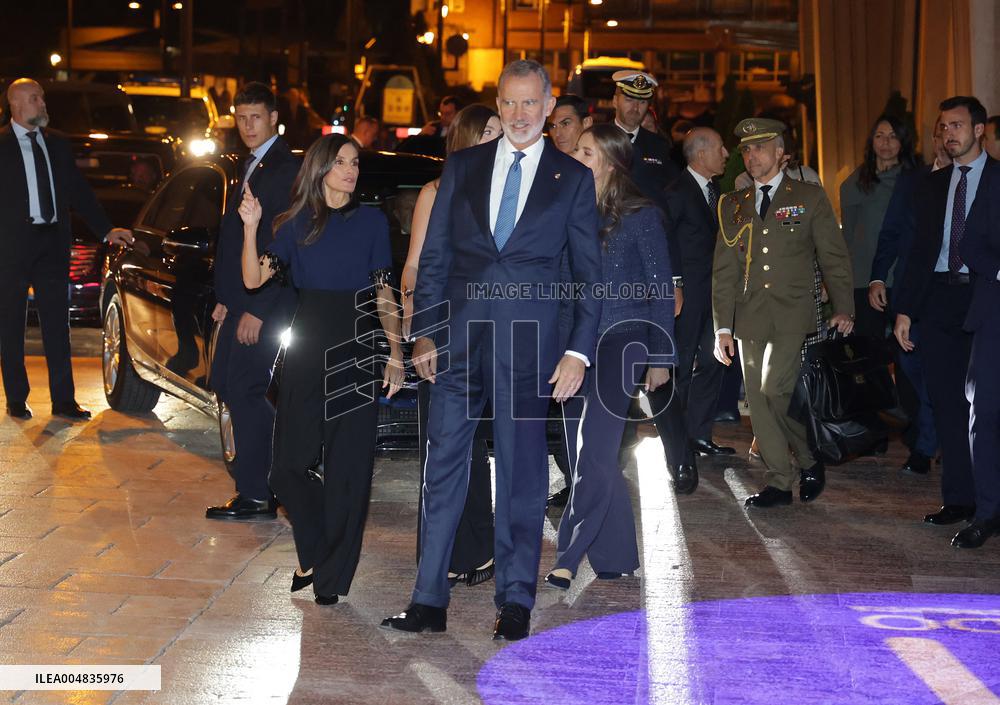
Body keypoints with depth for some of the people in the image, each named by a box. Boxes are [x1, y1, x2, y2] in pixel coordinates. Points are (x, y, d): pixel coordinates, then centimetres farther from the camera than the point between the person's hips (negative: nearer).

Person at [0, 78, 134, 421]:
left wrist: (105, 230, 11)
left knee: (57, 325, 4)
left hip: (53, 243, 4)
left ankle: (63, 400, 9)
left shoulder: (58, 143, 12)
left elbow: (79, 191, 16)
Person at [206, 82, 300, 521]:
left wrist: (257, 310, -20)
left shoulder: (285, 170, -14)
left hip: (266, 303, -10)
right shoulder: (250, 166, 17)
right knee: (225, 385, 14)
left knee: (244, 390, -7)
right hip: (240, 297, 10)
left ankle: (256, 497, 2)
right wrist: (226, 298, 14)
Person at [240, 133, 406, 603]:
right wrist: (250, 227, -16)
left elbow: (384, 295, 4)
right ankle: (314, 552, 23)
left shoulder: (372, 221, 6)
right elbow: (254, 279, -3)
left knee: (347, 468, 0)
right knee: (289, 466, 0)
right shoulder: (296, 224, 7)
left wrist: (395, 353, -4)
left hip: (356, 350, -1)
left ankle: (333, 575, 11)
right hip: (307, 349, 1)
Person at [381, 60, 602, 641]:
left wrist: (580, 350, -4)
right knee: (444, 467, 4)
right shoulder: (462, 167, 10)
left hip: (528, 343, -2)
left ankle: (516, 603, 16)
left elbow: (590, 273, 4)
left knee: (522, 474, 5)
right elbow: (434, 256, 10)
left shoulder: (573, 178, 5)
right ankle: (430, 600, 12)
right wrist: (425, 332, 1)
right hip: (458, 339, 2)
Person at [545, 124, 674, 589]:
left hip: (620, 340, -5)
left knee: (593, 452, -12)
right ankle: (616, 557, 18)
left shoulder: (640, 215, -2)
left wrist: (661, 357, -2)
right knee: (587, 456, 7)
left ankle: (568, 558, -9)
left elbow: (660, 287, 0)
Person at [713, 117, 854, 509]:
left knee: (773, 389, -18)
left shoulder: (810, 197, 5)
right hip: (750, 317, 4)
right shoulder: (734, 205, 13)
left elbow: (834, 256, 4)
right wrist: (723, 326, 4)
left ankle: (811, 461, 4)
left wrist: (843, 309, -4)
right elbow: (724, 269, 11)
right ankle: (778, 483, 13)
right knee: (758, 401, 2)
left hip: (792, 314, -4)